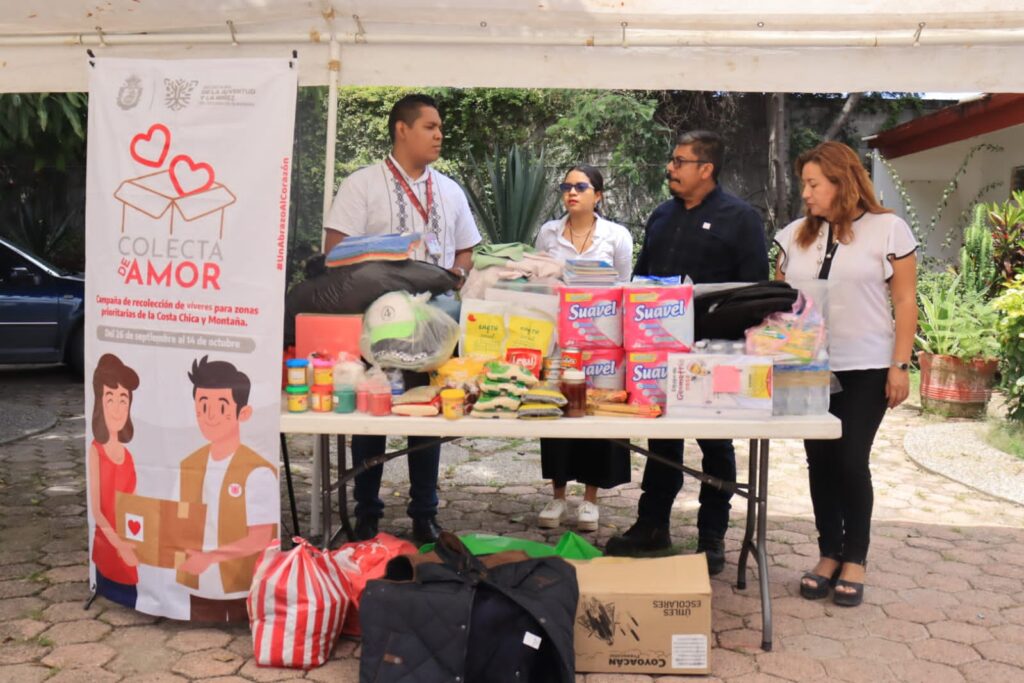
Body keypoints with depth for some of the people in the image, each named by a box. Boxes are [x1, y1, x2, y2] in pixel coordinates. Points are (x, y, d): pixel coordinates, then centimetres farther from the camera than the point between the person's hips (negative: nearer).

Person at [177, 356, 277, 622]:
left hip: (246, 588, -5)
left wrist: (209, 556, -25)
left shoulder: (258, 472, -16)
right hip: (200, 586, 5)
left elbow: (260, 539, -17)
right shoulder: (188, 467, 3)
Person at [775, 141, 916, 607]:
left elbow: (905, 301, -3)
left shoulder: (888, 228, -2)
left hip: (866, 370, -4)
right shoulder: (794, 235, 8)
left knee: (852, 461, -3)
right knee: (820, 462, 7)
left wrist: (899, 365, -8)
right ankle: (828, 555, 19)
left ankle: (855, 560, 13)